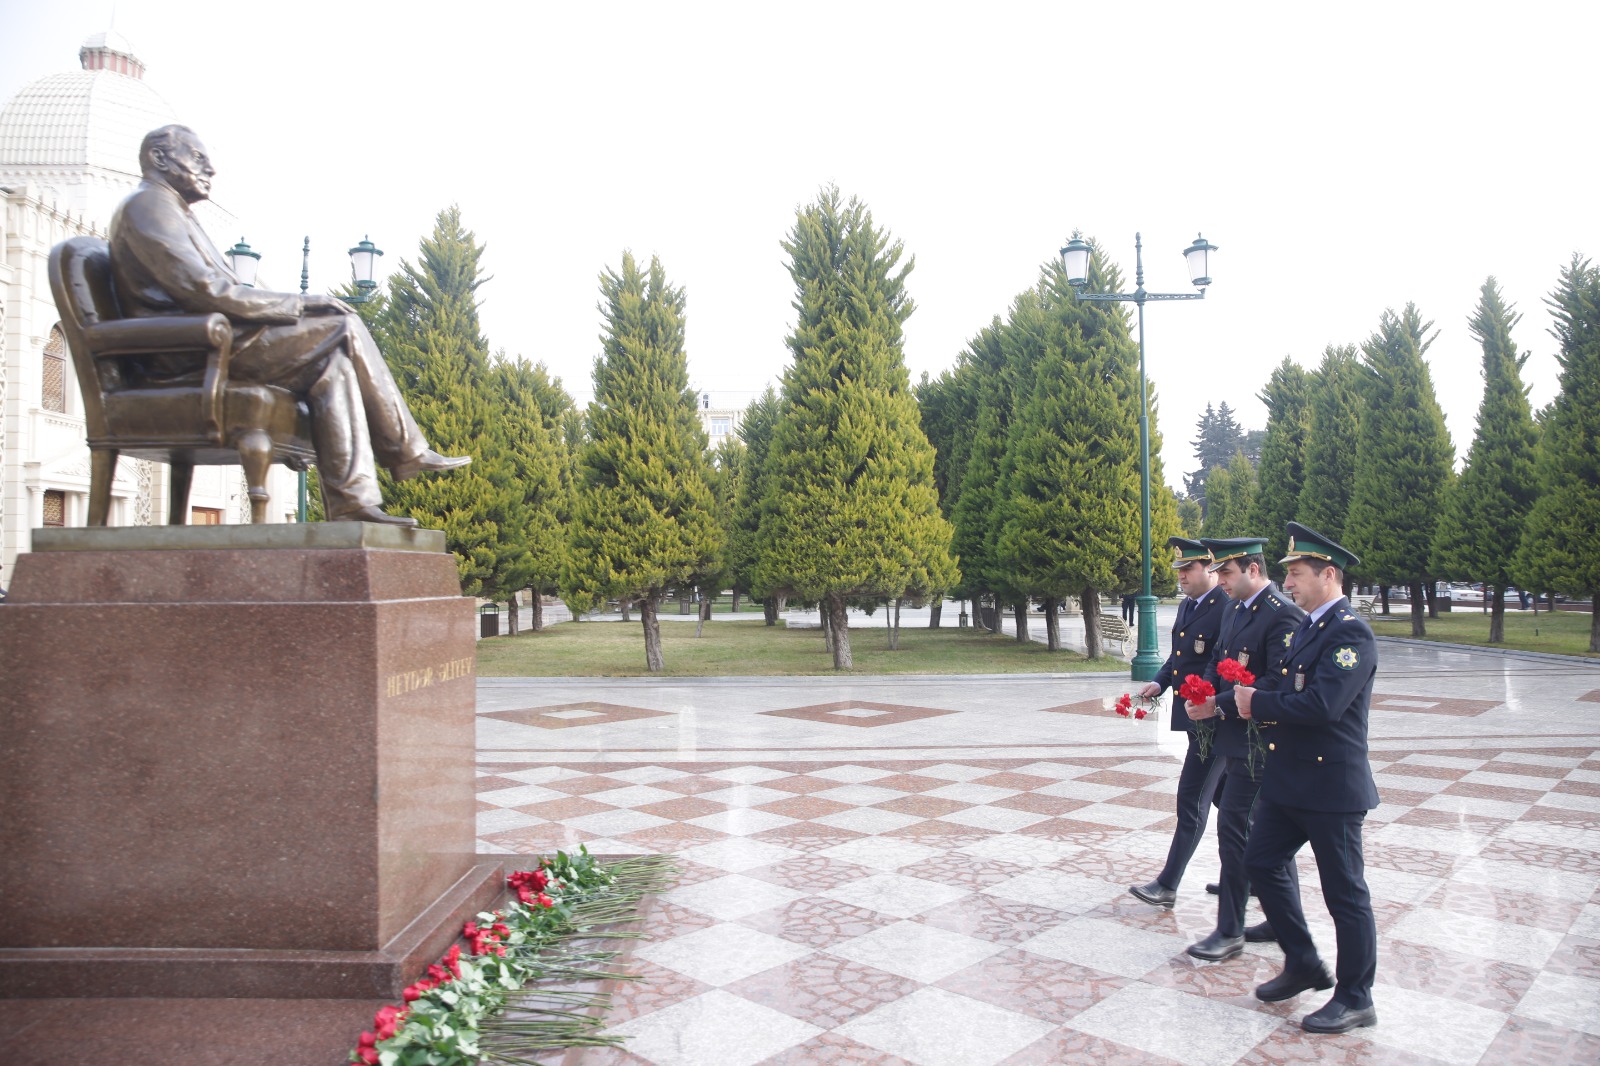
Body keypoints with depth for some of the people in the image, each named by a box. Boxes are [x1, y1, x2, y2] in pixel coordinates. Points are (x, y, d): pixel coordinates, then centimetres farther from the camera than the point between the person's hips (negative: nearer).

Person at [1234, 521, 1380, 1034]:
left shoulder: (1350, 631, -18)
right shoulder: (1307, 627, 12)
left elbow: (1322, 704, -29)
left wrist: (1258, 702, -16)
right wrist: (1261, 703, -4)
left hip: (1331, 784, -9)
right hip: (1289, 779, 10)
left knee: (1345, 892, 4)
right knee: (1261, 861, 14)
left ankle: (1355, 1000, 20)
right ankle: (1304, 965, 30)